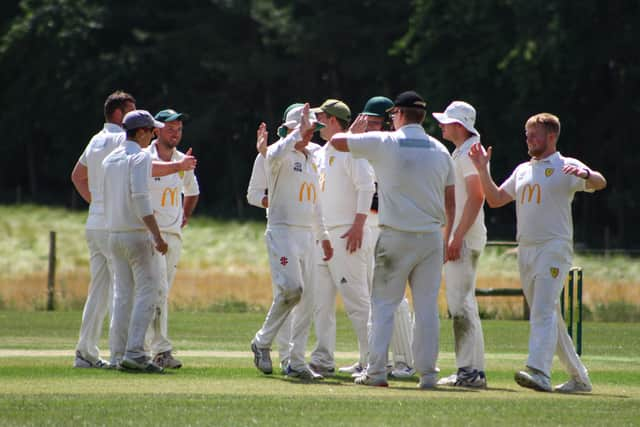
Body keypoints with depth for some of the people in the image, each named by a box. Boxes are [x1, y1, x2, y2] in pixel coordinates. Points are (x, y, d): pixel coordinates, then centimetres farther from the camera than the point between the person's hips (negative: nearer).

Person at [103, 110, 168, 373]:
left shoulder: (110, 159, 14)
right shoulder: (140, 156, -10)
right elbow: (140, 197, -21)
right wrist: (157, 235, -23)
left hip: (114, 235, 8)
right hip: (138, 234, -8)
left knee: (122, 295, 10)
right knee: (148, 291, -6)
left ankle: (118, 355, 7)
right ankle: (134, 353, -16)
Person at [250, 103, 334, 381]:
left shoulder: (311, 159, 19)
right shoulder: (281, 154, -5)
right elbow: (275, 154, -33)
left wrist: (323, 236, 24)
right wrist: (300, 130, -25)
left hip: (306, 236, 8)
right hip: (282, 231, -8)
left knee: (306, 299, 4)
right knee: (291, 289, -23)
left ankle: (296, 362, 8)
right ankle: (263, 342, -4)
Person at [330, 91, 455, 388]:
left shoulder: (384, 143, -5)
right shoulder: (440, 151, 9)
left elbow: (337, 141, 0)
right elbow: (450, 202, 11)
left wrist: (354, 130, 21)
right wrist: (446, 238, 20)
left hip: (395, 237, -3)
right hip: (431, 237, 3)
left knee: (383, 304, 3)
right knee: (427, 306, 5)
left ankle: (376, 371, -1)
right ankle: (427, 372, 4)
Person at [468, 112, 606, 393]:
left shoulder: (566, 166, -2)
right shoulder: (523, 170, 20)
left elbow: (600, 183, -19)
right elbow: (495, 199, 21)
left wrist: (585, 174, -41)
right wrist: (483, 170, 9)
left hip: (554, 248, -8)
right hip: (525, 251, 8)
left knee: (544, 311, -21)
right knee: (548, 317, 10)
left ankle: (539, 372, -32)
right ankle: (579, 377, 18)